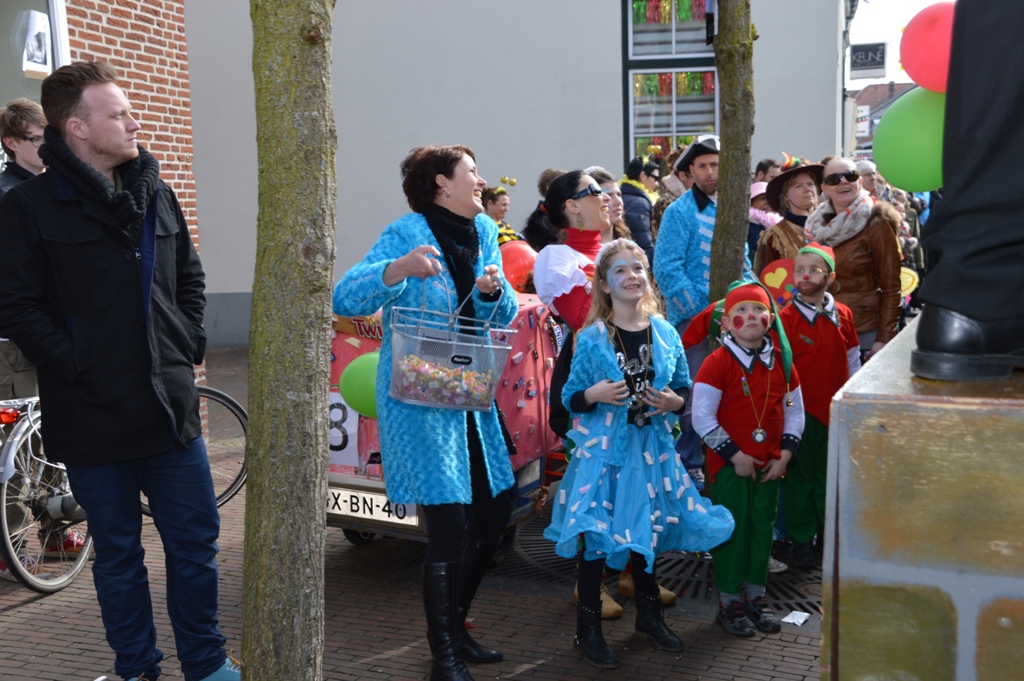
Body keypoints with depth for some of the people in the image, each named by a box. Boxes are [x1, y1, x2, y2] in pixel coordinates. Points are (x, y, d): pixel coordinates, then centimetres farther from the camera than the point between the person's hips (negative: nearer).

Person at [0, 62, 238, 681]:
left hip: (172, 407, 4)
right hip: (94, 418, -4)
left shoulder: (156, 195, 9)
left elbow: (190, 278, 19)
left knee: (196, 542, 10)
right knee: (118, 553, 11)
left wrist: (189, 348, 8)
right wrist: (80, 367, -15)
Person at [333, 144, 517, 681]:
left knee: (495, 510, 13)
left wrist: (493, 291, -11)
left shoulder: (484, 231, 8)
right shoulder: (407, 235, -13)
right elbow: (345, 299, -23)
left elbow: (504, 318, 10)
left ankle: (453, 626, 33)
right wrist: (399, 268, -39)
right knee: (448, 525, -9)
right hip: (418, 399, -8)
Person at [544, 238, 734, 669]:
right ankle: (587, 630, 15)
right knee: (595, 536, -1)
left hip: (650, 447, 3)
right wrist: (595, 395, -24)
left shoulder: (665, 334, 2)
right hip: (603, 448, -3)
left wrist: (673, 402, -11)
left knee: (645, 532, 15)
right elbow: (570, 398, -4)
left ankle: (649, 616, 36)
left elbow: (685, 391, 10)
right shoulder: (591, 338, -8)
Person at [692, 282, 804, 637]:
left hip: (769, 465, 5)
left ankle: (756, 595, 29)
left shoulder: (781, 361, 3)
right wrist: (735, 455, -15)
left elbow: (794, 411, 10)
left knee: (762, 528, 13)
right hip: (728, 465, -5)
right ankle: (730, 602, 17)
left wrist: (784, 454, -1)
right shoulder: (717, 363, -13)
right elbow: (702, 418, -16)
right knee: (732, 530, 3)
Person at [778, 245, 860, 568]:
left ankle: (830, 531, 31)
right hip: (802, 408, -3)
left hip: (836, 408, 4)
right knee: (800, 475, 6)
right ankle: (802, 538, 18)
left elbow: (852, 358, 11)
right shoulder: (786, 317, -10)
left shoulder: (842, 314, 2)